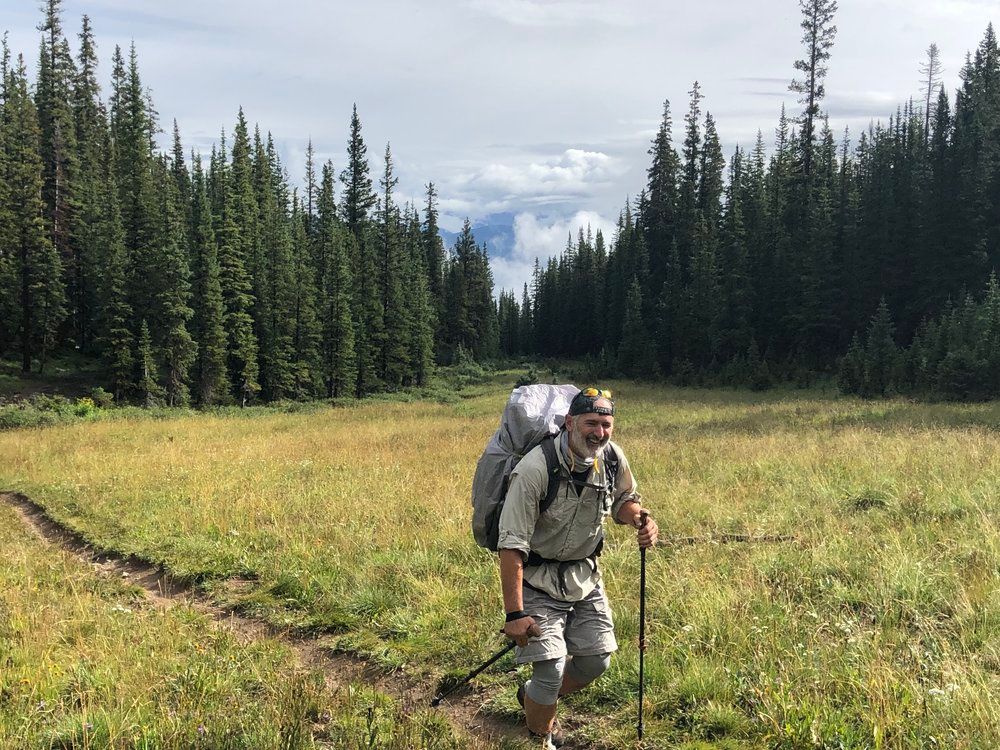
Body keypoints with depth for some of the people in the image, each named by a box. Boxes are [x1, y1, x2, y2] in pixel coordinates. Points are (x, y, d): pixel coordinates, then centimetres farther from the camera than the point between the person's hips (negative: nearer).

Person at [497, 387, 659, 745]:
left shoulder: (612, 458, -10)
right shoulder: (534, 469, -28)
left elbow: (623, 501, 12)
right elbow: (511, 545, -26)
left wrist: (642, 517, -13)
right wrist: (514, 614, -25)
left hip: (585, 574, 6)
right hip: (538, 579, -6)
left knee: (596, 660, 12)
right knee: (551, 669, -9)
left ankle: (533, 697, 40)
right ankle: (539, 738, 22)